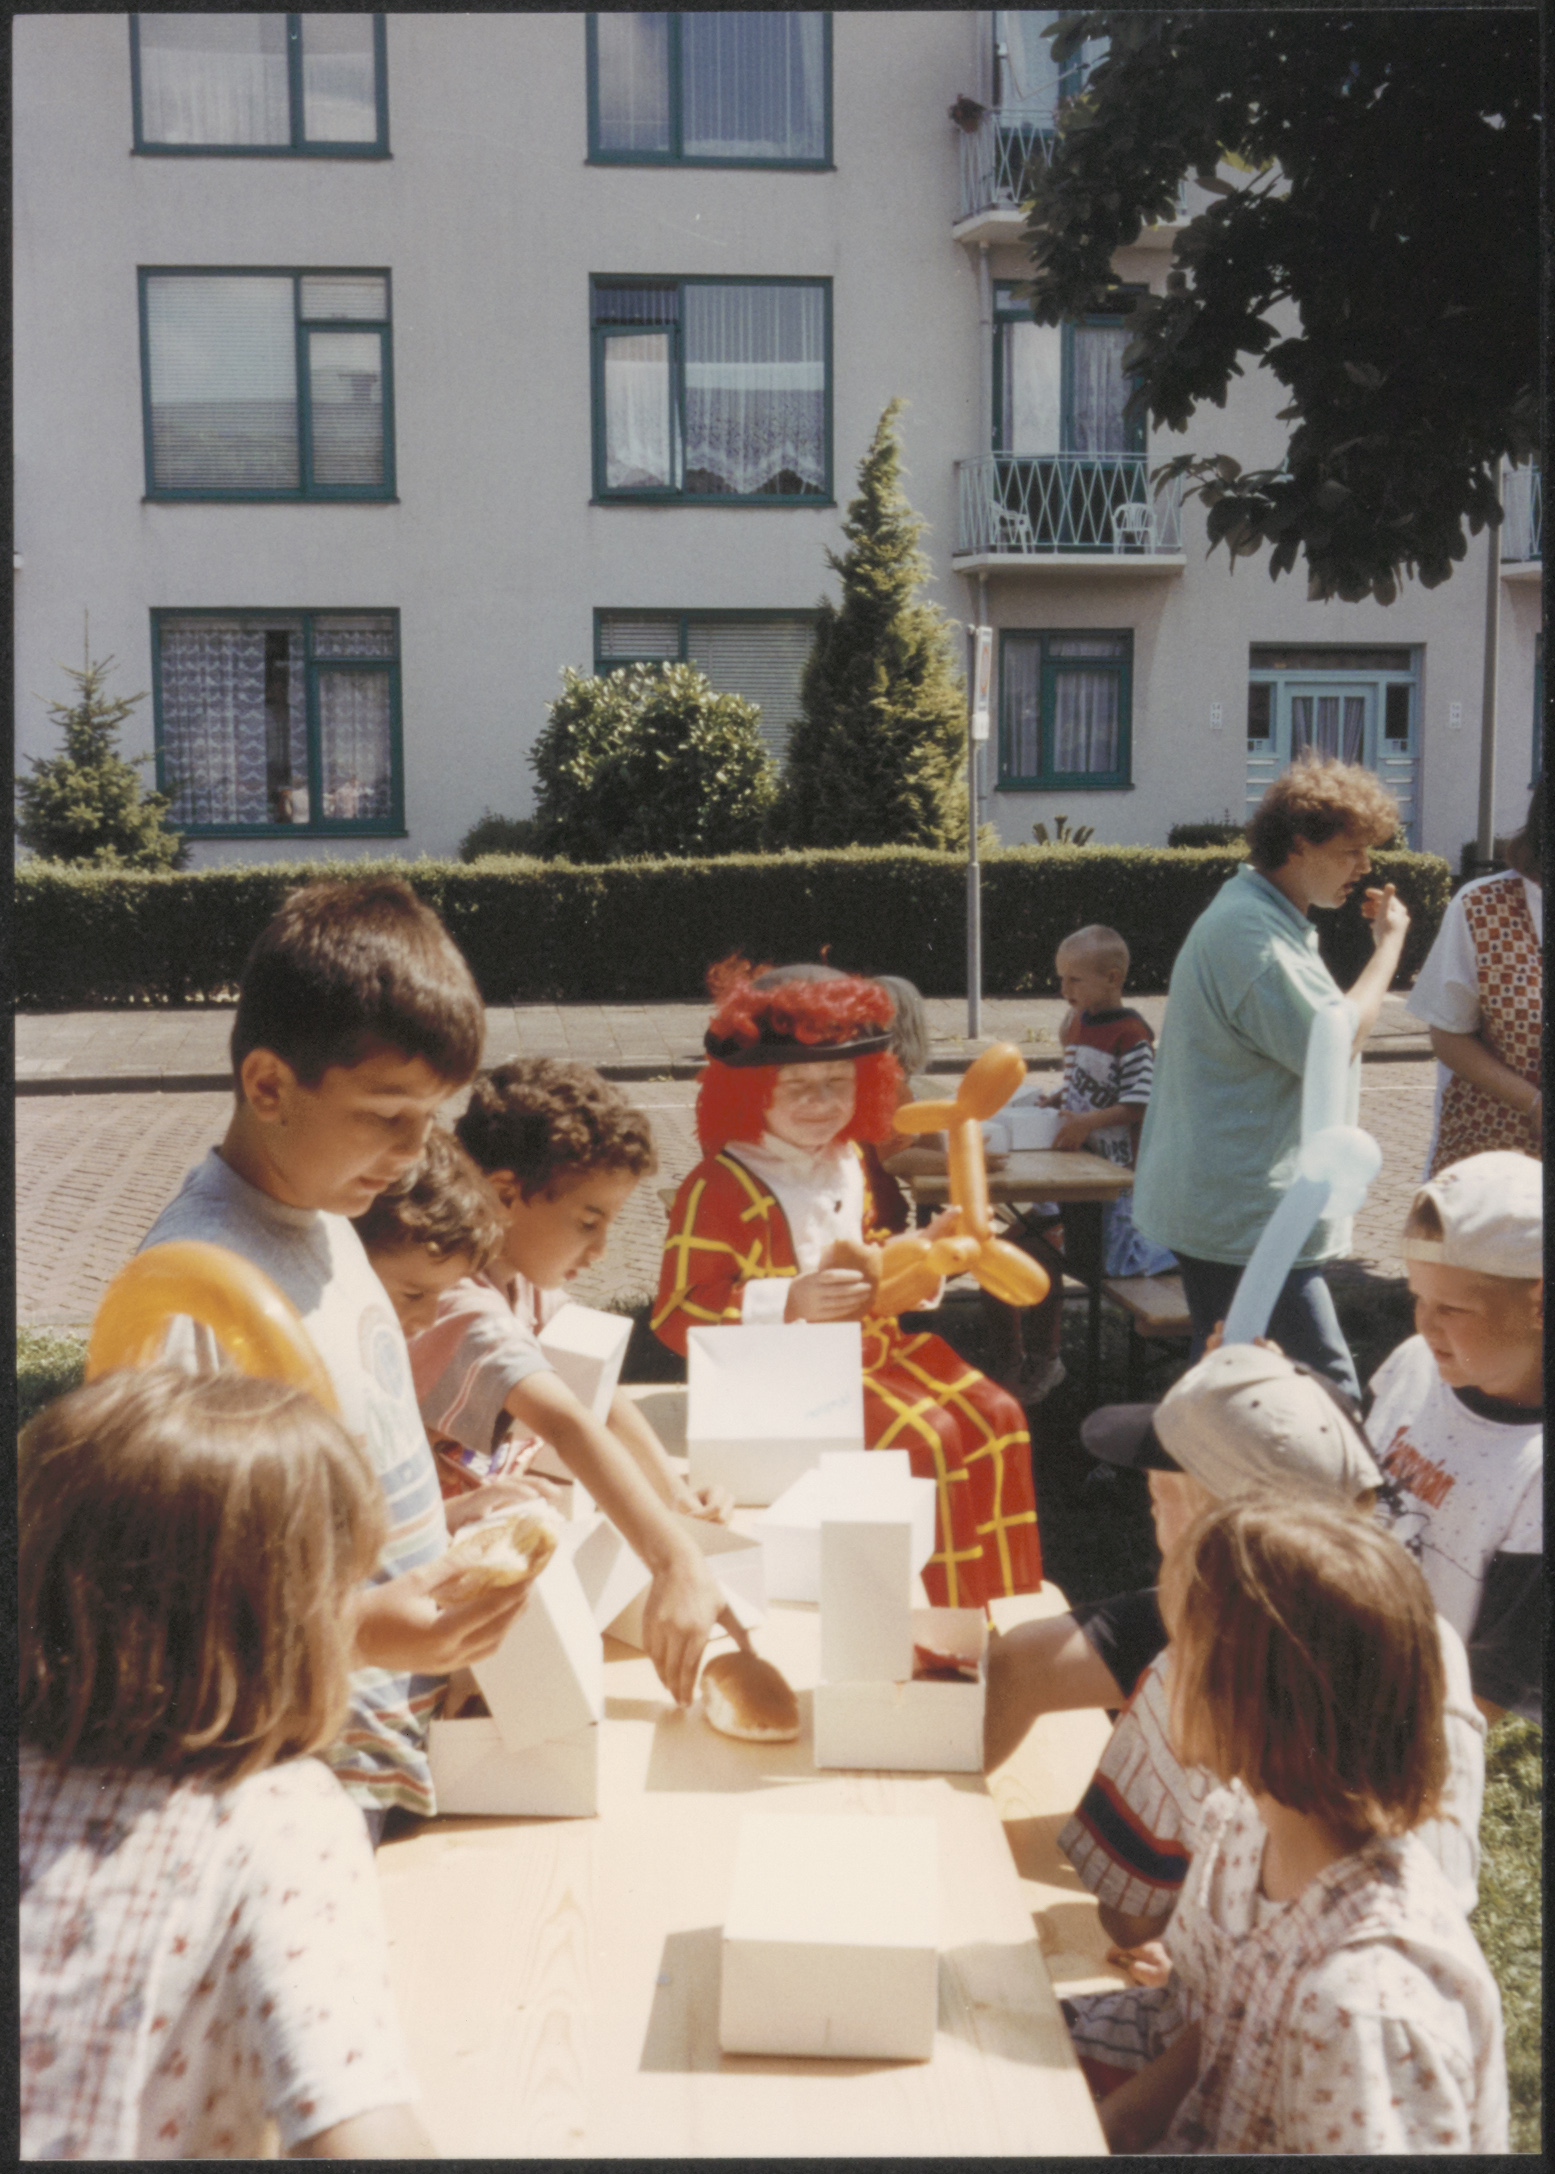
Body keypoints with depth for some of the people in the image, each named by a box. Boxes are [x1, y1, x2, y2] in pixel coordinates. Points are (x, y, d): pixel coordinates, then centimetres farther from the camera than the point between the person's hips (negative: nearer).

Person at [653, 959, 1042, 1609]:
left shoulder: (847, 1164, 12)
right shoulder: (719, 1189, -18)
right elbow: (677, 1315, -22)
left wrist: (922, 1249, 10)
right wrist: (790, 1302, -31)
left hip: (871, 1347, 9)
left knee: (993, 1414, -3)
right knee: (924, 1437, -24)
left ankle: (1001, 1602, 9)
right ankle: (940, 1614, -7)